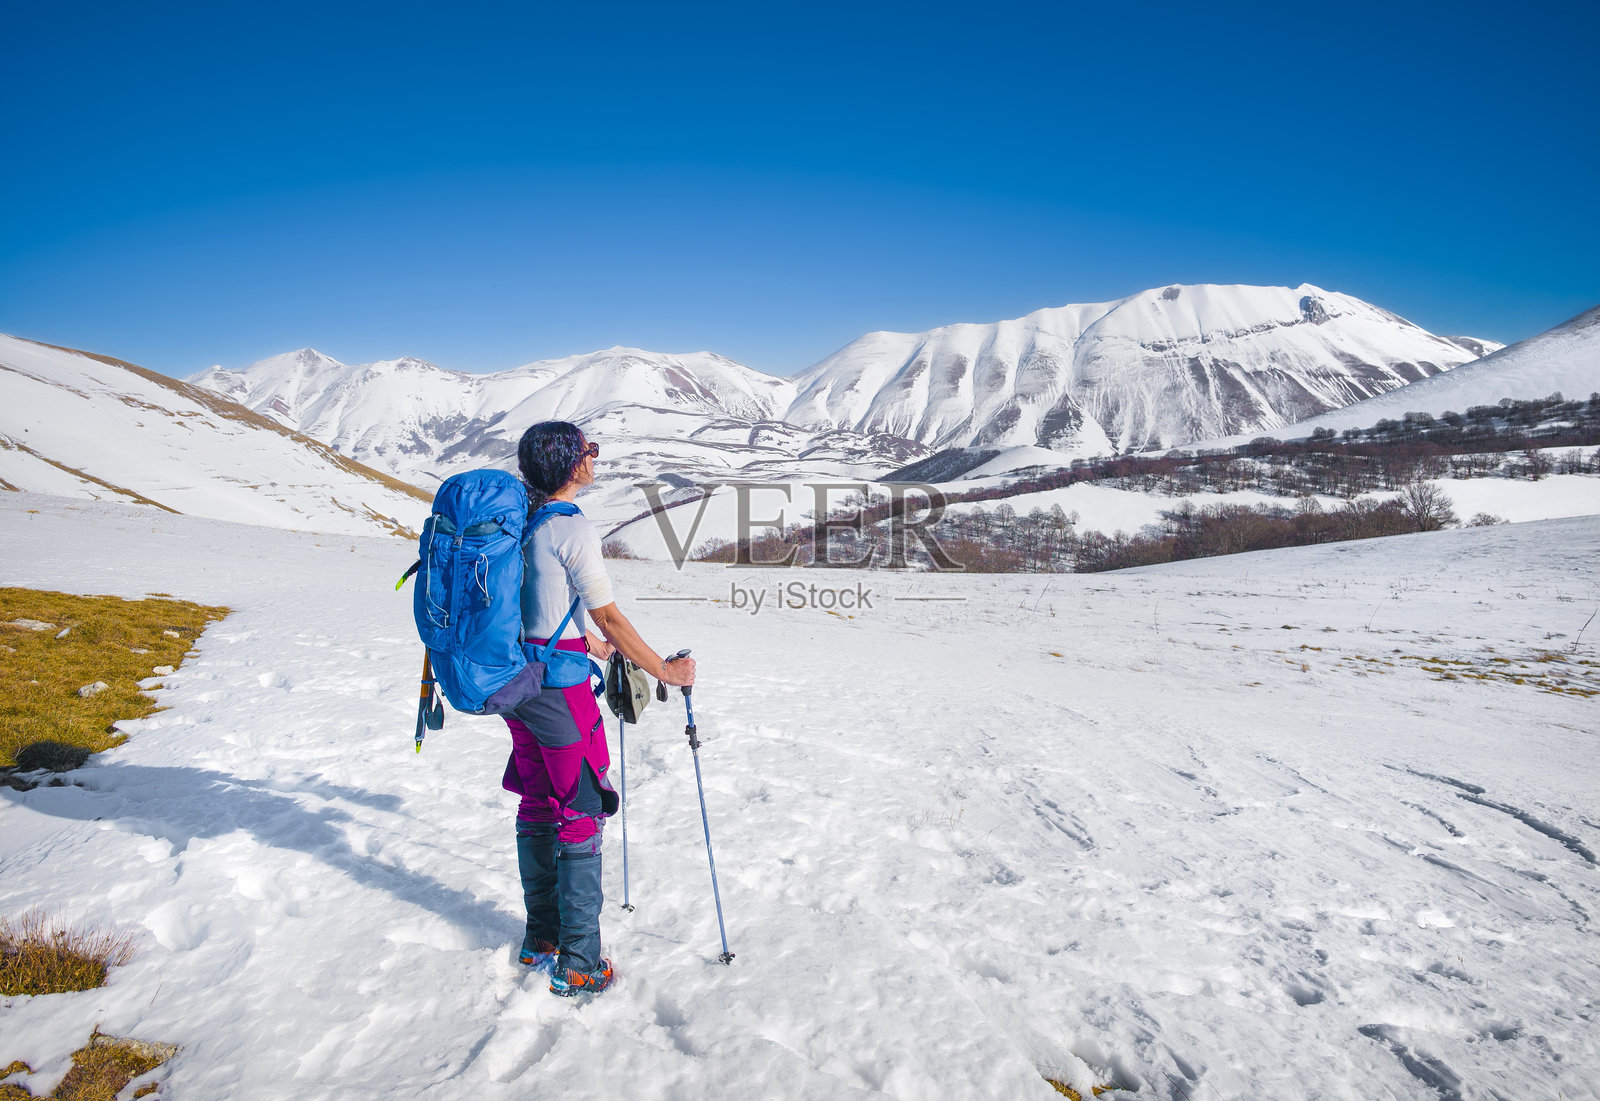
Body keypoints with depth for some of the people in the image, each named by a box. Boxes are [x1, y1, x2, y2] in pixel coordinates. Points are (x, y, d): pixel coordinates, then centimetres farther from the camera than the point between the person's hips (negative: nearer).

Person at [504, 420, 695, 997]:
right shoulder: (574, 530, -18)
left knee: (537, 807, 18)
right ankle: (577, 963, 10)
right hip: (559, 684, -9)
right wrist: (667, 672, -9)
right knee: (581, 815, 2)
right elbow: (609, 618, -18)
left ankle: (540, 939, 31)